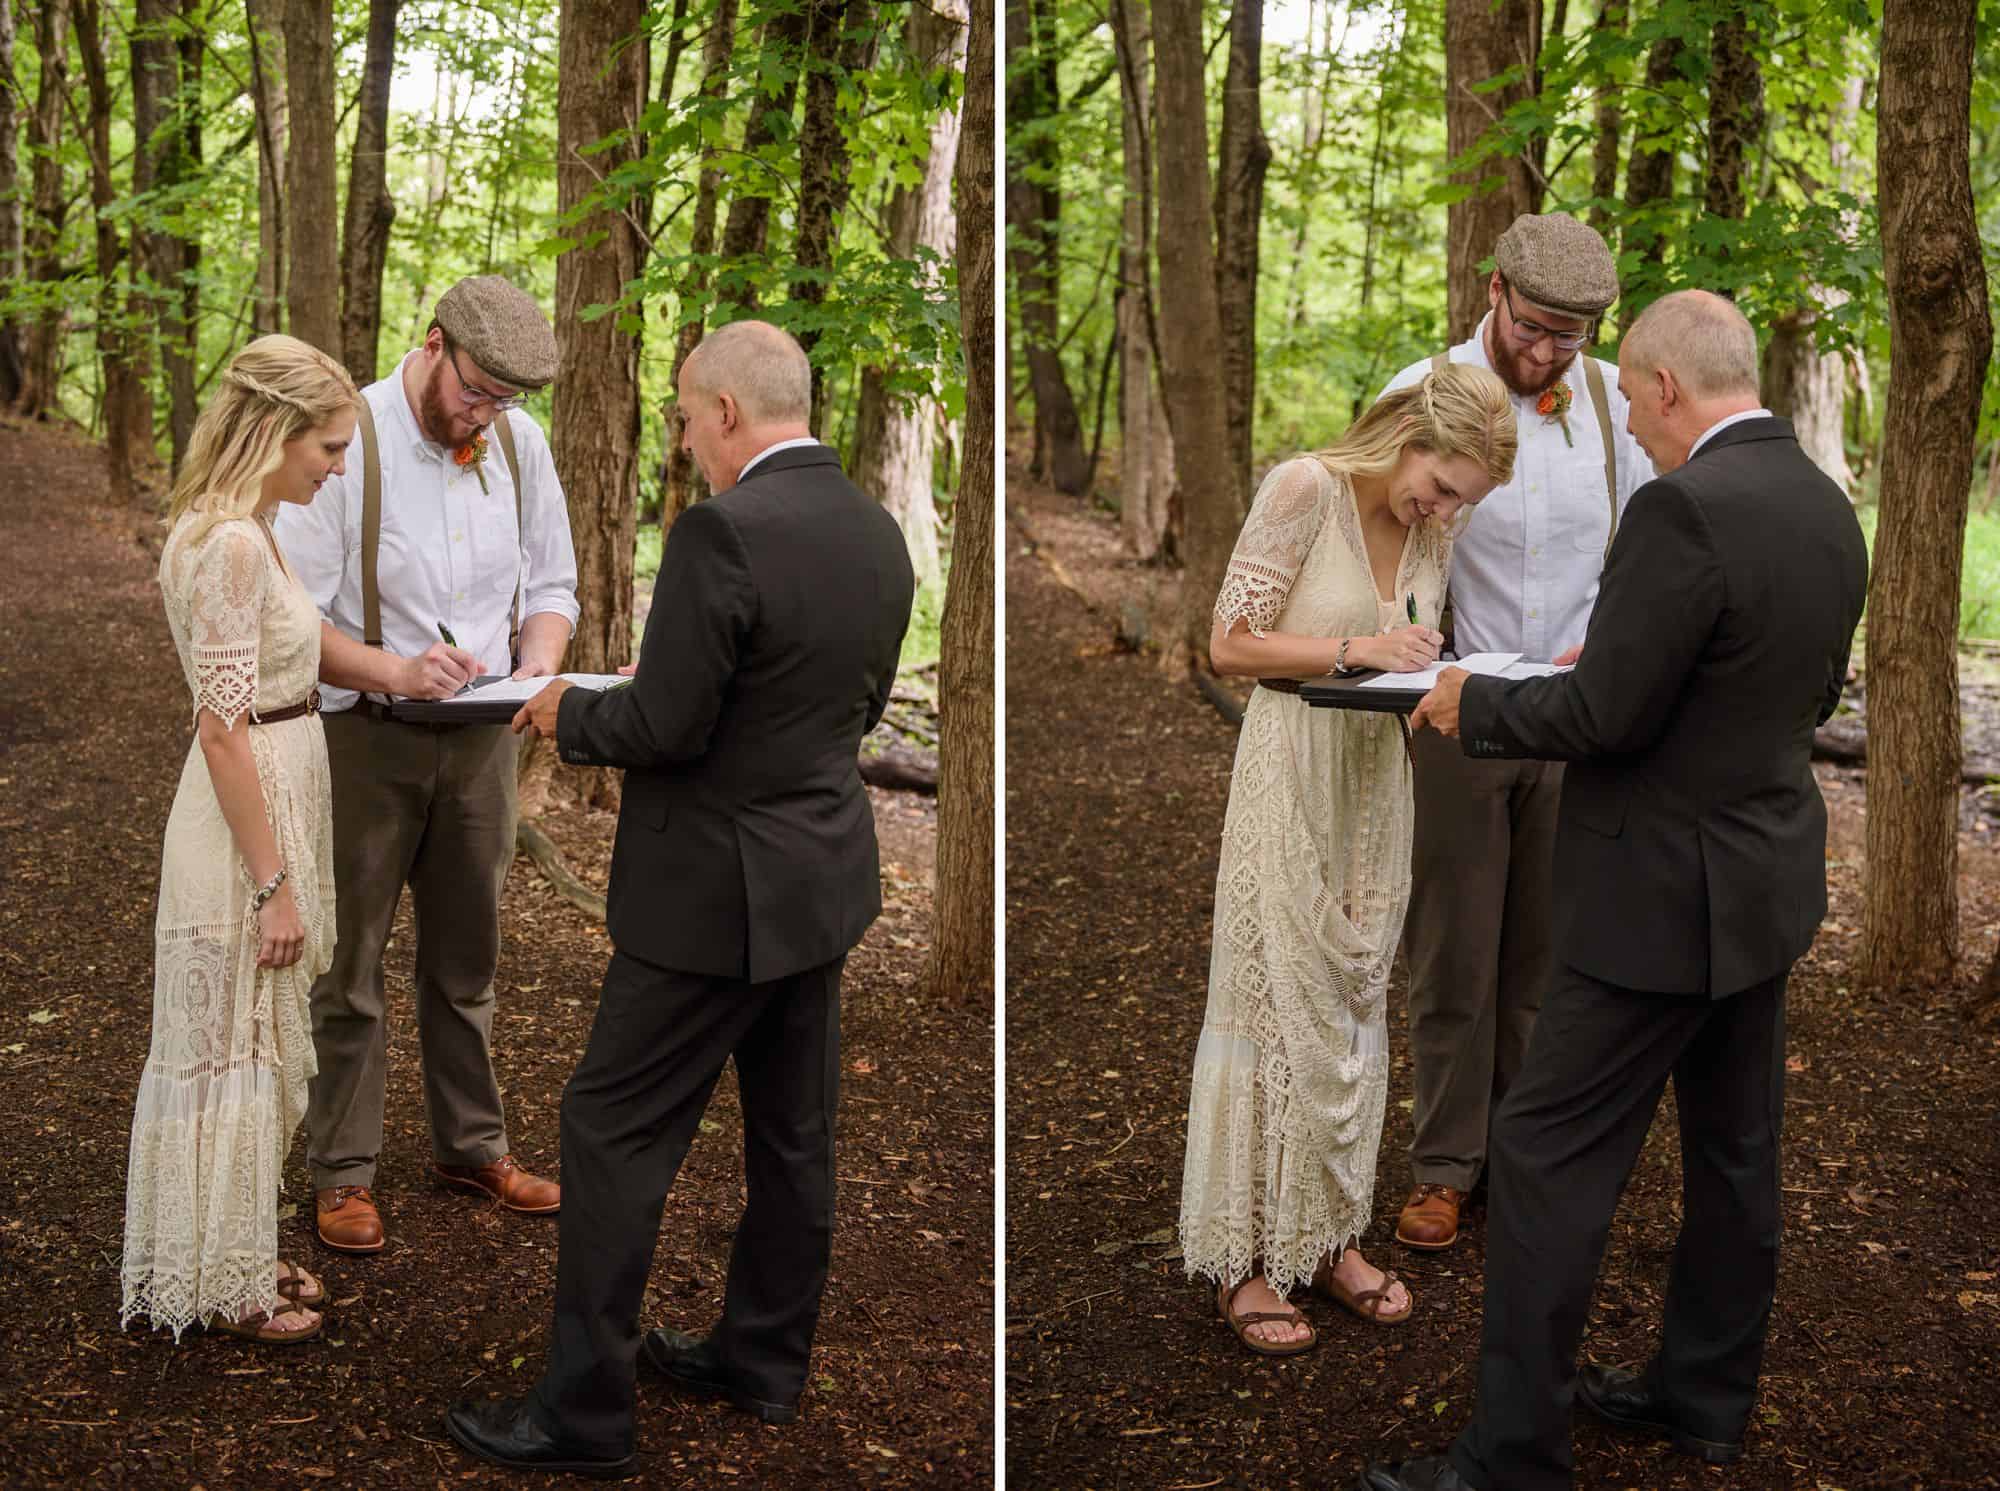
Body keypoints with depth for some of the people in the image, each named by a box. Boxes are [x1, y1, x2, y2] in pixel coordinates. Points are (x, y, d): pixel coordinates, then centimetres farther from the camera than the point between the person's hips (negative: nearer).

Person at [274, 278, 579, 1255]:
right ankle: (342, 1170, 18)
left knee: (466, 957, 16)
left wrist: (538, 663, -12)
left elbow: (552, 586, 10)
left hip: (480, 738, 5)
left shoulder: (520, 444, 0)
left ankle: (471, 1145, 31)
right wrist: (395, 670, -32)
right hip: (364, 737, -5)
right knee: (349, 961, 5)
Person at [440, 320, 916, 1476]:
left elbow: (664, 727, -21)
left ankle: (586, 1412, 10)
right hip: (827, 876, 8)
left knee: (618, 1135, 2)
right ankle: (766, 1362, 31)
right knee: (794, 1135, 17)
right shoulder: (878, 529, 4)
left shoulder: (723, 532, -21)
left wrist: (568, 714, -3)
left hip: (716, 896, -8)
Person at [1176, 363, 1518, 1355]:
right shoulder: (1304, 489, -14)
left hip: (1376, 775, 6)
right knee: (1278, 1003, -2)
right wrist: (1357, 651, -21)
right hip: (1292, 771, -6)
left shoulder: (1433, 532, 5)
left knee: (1351, 1004, 12)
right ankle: (1242, 1254, 9)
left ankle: (1326, 1234, 23)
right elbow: (1231, 645, -14)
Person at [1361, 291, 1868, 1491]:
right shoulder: (1827, 503, 5)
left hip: (1664, 899, -9)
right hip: (1769, 884, 9)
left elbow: (1606, 717, -22)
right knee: (1735, 1153, 18)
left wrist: (1474, 705, -6)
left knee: (1550, 1161, -1)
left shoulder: (1688, 507, -23)